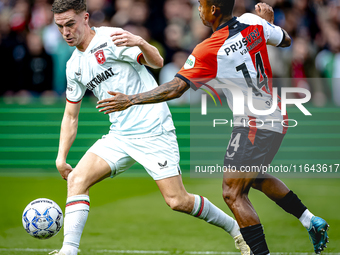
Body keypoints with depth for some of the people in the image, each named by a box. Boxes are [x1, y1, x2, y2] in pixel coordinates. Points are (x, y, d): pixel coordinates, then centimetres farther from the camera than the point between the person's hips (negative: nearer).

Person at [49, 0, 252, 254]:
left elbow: (157, 62, -21)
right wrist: (61, 157, 10)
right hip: (119, 136, 7)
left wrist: (140, 42, -42)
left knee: (177, 201, -9)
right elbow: (71, 115, 19)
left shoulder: (110, 38, -9)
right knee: (77, 179, -13)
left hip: (153, 131, -7)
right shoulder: (74, 66, 12)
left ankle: (236, 229, 11)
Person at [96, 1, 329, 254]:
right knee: (255, 177, 28)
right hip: (276, 120, 8)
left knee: (233, 193, -5)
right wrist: (269, 20, 28)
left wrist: (131, 100, -15)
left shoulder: (207, 51, -19)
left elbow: (175, 89, -20)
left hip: (254, 126, -8)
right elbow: (286, 41, 14)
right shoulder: (253, 22, -3)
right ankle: (312, 222, 28)